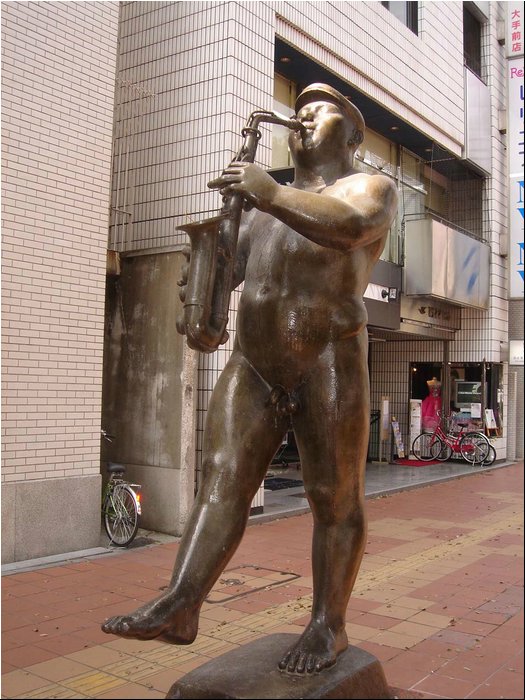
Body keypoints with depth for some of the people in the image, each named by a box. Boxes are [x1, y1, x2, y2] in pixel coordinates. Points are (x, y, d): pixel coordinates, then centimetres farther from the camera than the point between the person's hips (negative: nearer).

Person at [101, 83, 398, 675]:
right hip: (253, 366, 6)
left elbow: (349, 227, -20)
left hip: (328, 366, -5)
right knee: (222, 477, -8)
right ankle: (178, 607, -12)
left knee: (335, 499, 1)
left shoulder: (370, 188, 4)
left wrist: (270, 193, -27)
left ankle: (328, 625, 12)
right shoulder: (265, 204, 24)